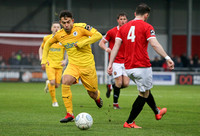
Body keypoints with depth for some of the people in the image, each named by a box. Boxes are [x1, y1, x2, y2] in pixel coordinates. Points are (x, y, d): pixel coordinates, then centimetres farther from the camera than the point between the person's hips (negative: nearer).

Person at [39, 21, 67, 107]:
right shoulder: (46, 38, 2)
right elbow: (41, 48, 17)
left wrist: (65, 60, -4)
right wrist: (41, 57, 0)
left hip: (59, 65, 2)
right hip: (49, 64, -1)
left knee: (57, 85, -1)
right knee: (52, 82, -20)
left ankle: (48, 84, 36)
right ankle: (54, 101, -3)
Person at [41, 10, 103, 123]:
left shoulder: (81, 28, -13)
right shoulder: (59, 35, 0)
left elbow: (98, 35, -21)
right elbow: (48, 43, 19)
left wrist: (81, 43, -23)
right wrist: (44, 59, 8)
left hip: (87, 65, -2)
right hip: (73, 65, 2)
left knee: (93, 94, 7)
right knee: (65, 82, -28)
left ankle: (98, 97, 50)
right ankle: (69, 114, -22)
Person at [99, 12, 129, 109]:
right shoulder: (112, 32, -3)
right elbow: (101, 43, 2)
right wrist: (106, 48, -19)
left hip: (125, 61, 4)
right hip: (115, 61, -4)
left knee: (126, 83, -4)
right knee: (119, 83, -10)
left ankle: (111, 86, 26)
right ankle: (115, 103, 8)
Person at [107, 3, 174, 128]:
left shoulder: (124, 28, 11)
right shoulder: (146, 27, -5)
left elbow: (116, 46, 5)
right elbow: (154, 44, -17)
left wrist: (110, 64, 4)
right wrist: (167, 58, -18)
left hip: (128, 68, 7)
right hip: (142, 66, -7)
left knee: (145, 90, 26)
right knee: (144, 94, 4)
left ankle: (157, 112, 44)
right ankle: (129, 122, 1)